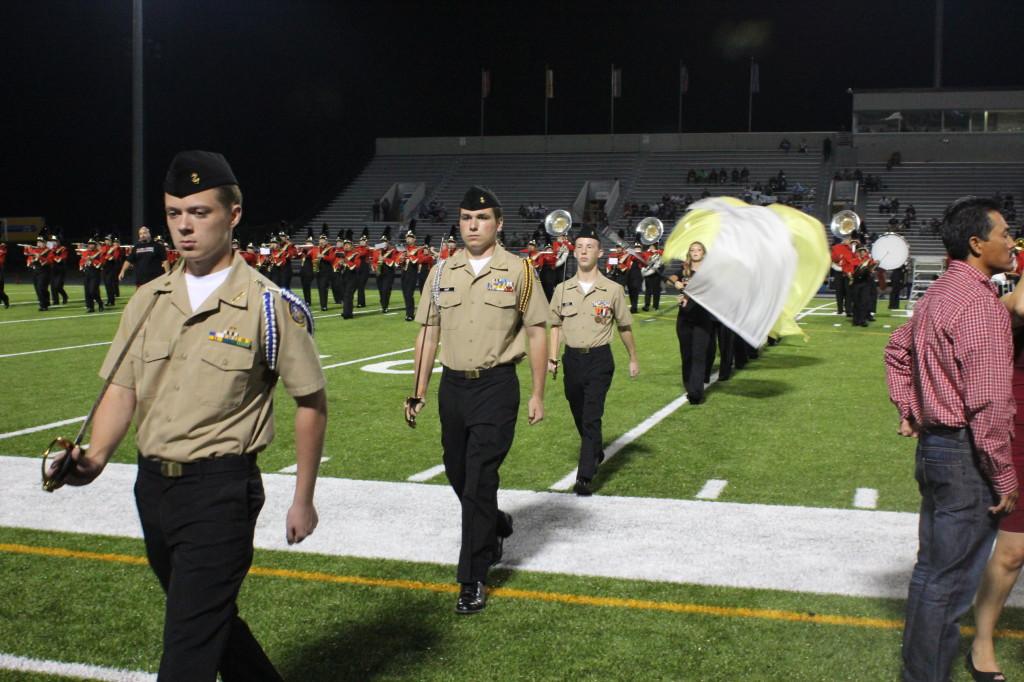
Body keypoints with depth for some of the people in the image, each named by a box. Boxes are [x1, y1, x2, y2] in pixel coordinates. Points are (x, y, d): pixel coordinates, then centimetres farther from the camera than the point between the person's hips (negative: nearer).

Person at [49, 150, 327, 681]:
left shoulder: (268, 305, -10)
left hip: (221, 489, -6)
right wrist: (95, 457, -14)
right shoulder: (147, 301, 7)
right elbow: (122, 390, 6)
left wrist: (303, 499, -2)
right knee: (213, 619, 21)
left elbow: (311, 402, -5)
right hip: (152, 484, 6)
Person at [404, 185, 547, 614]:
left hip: (496, 386, -4)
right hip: (452, 386, 5)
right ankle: (496, 526, 46)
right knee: (458, 474, 15)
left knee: (479, 482, -6)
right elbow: (428, 333, 9)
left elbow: (537, 333, -1)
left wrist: (537, 395, -4)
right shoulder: (442, 273, 7)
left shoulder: (517, 271, -3)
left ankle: (473, 579, 5)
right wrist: (419, 393, 7)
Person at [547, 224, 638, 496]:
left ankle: (584, 478, -12)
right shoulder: (562, 289, 5)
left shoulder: (613, 290, -2)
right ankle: (596, 453, 43)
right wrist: (552, 358, 3)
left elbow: (624, 327, 8)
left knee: (592, 418, -11)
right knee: (580, 418, 16)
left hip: (599, 359, -3)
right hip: (572, 359, 4)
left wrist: (633, 358, 14)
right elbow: (556, 326, 11)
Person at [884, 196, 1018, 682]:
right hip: (966, 456, -10)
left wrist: (908, 410, 21)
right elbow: (989, 404, -22)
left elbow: (897, 350, 25)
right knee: (948, 579, 0)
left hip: (934, 443, 10)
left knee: (933, 566, 20)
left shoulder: (940, 294, 11)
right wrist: (1005, 479, -16)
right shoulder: (981, 305, -20)